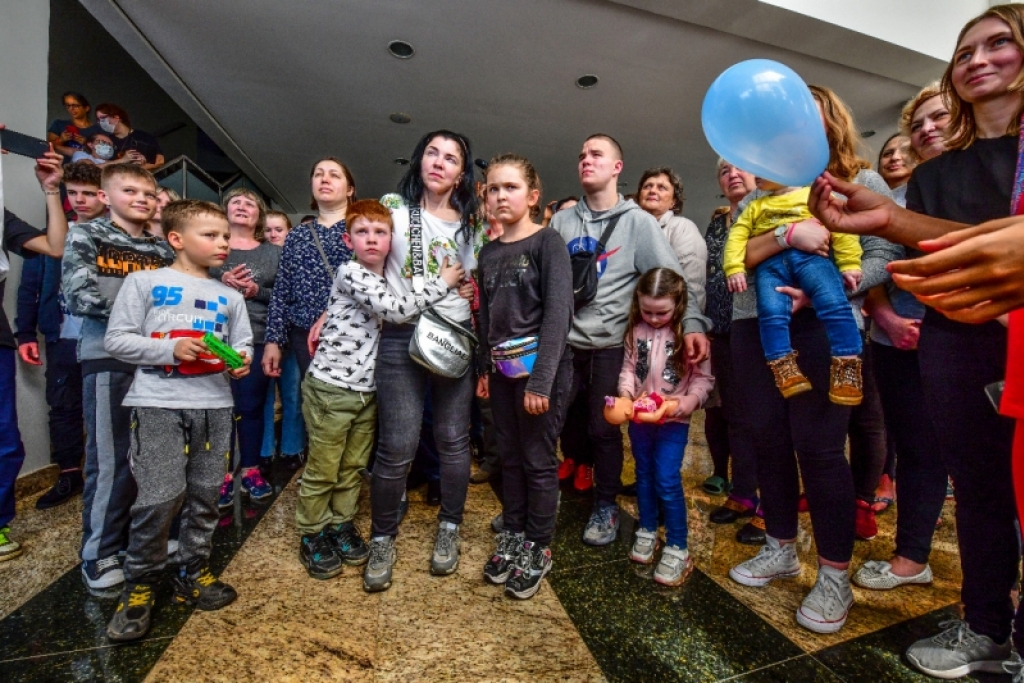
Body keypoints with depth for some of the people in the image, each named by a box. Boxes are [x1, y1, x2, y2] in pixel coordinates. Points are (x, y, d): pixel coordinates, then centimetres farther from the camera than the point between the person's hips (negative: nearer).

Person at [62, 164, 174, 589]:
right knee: (111, 458, 0)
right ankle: (99, 552, 16)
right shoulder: (86, 236, 5)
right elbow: (78, 297, -8)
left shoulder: (162, 250, 16)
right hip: (109, 358, -4)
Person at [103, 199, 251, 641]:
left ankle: (193, 573, 27)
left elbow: (242, 344, 14)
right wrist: (169, 349, -15)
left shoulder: (229, 297, 13)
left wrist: (242, 359, -8)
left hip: (214, 405, 4)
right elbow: (117, 339, -1)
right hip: (157, 404, -3)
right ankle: (140, 584, 15)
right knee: (160, 496, -9)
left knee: (205, 495, 9)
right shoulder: (144, 282, 3)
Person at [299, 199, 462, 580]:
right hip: (330, 387, -6)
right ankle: (311, 536, 25)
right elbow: (395, 310, -26)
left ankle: (342, 525, 33)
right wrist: (441, 283, -19)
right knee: (322, 470, 7)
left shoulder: (384, 278, 8)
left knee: (353, 467, 16)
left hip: (367, 390, 6)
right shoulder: (350, 273, -15)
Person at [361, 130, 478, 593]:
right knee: (398, 446, -3)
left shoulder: (471, 223, 12)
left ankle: (449, 529, 28)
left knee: (452, 438, 8)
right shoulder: (394, 206, 5)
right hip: (401, 338, -2)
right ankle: (382, 539, 19)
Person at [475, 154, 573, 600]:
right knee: (509, 457, 14)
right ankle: (512, 538, 31)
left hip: (542, 368, -5)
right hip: (502, 371, 6)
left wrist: (541, 380, -20)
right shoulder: (488, 252, 11)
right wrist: (484, 368, 12)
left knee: (539, 460, 4)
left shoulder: (548, 243, -7)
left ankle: (538, 550, 22)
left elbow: (559, 313, -15)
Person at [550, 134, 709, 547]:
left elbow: (671, 276, -9)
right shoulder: (562, 221, 10)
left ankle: (605, 507, 26)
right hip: (565, 342, 3)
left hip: (611, 344, -3)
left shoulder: (637, 221, 0)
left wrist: (693, 322, -23)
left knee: (604, 428, 6)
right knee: (559, 423, 8)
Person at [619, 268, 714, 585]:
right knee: (644, 474, 16)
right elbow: (628, 367, 3)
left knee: (667, 481, -4)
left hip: (673, 418, -4)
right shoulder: (636, 330, 0)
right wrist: (625, 392, -15)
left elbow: (704, 377, -9)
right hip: (639, 416, 4)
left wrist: (691, 400, -25)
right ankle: (647, 531, 34)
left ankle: (677, 548, 12)